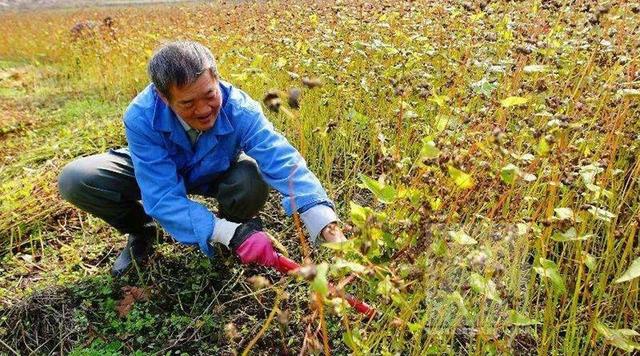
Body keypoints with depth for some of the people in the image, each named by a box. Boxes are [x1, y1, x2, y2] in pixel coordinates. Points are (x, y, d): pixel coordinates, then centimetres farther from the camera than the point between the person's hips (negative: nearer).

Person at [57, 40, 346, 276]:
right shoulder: (141, 118, -37)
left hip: (216, 175, 0)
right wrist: (231, 233, -51)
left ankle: (238, 223, 3)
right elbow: (164, 198, -39)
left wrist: (329, 228, -57)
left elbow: (283, 163, -44)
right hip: (156, 175, 1)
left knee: (254, 184, -35)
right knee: (75, 180, -23)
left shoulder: (238, 109, -36)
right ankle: (141, 231, 5)